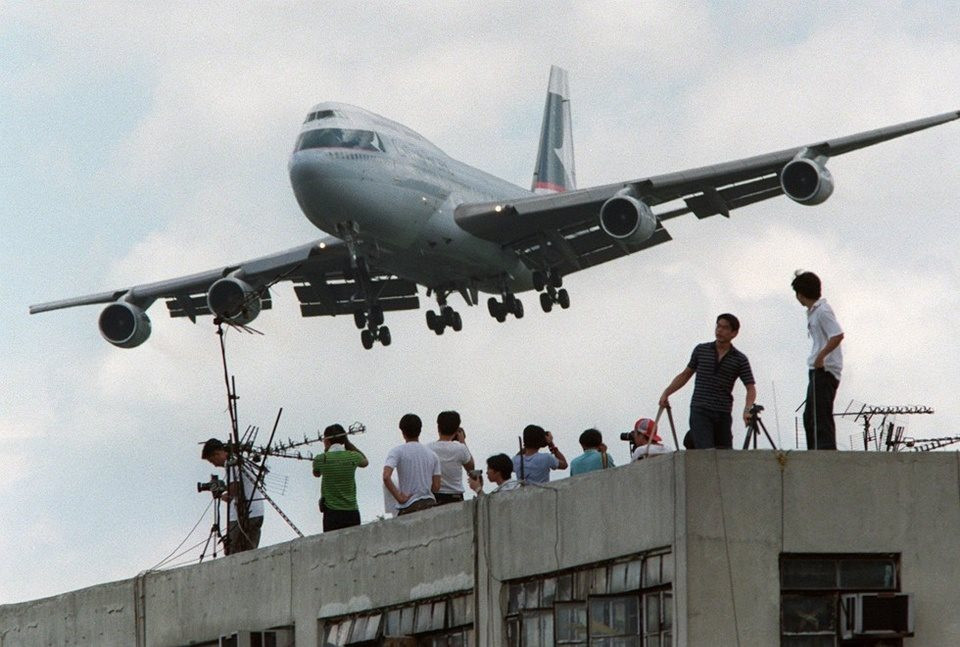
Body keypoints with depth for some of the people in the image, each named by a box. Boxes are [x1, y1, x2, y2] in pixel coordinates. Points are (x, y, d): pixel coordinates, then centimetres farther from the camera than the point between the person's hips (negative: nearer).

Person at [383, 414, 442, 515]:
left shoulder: (398, 451, -4)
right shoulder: (432, 455, 9)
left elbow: (386, 476, -19)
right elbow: (436, 487, 6)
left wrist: (399, 497, -12)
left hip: (409, 507, -4)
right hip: (430, 504, 4)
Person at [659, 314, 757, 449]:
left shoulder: (740, 360, 4)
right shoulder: (701, 350, 8)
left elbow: (750, 388, -2)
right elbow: (686, 374, 19)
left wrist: (747, 410, -20)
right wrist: (666, 393, 9)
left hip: (723, 414, 2)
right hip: (700, 412, -2)